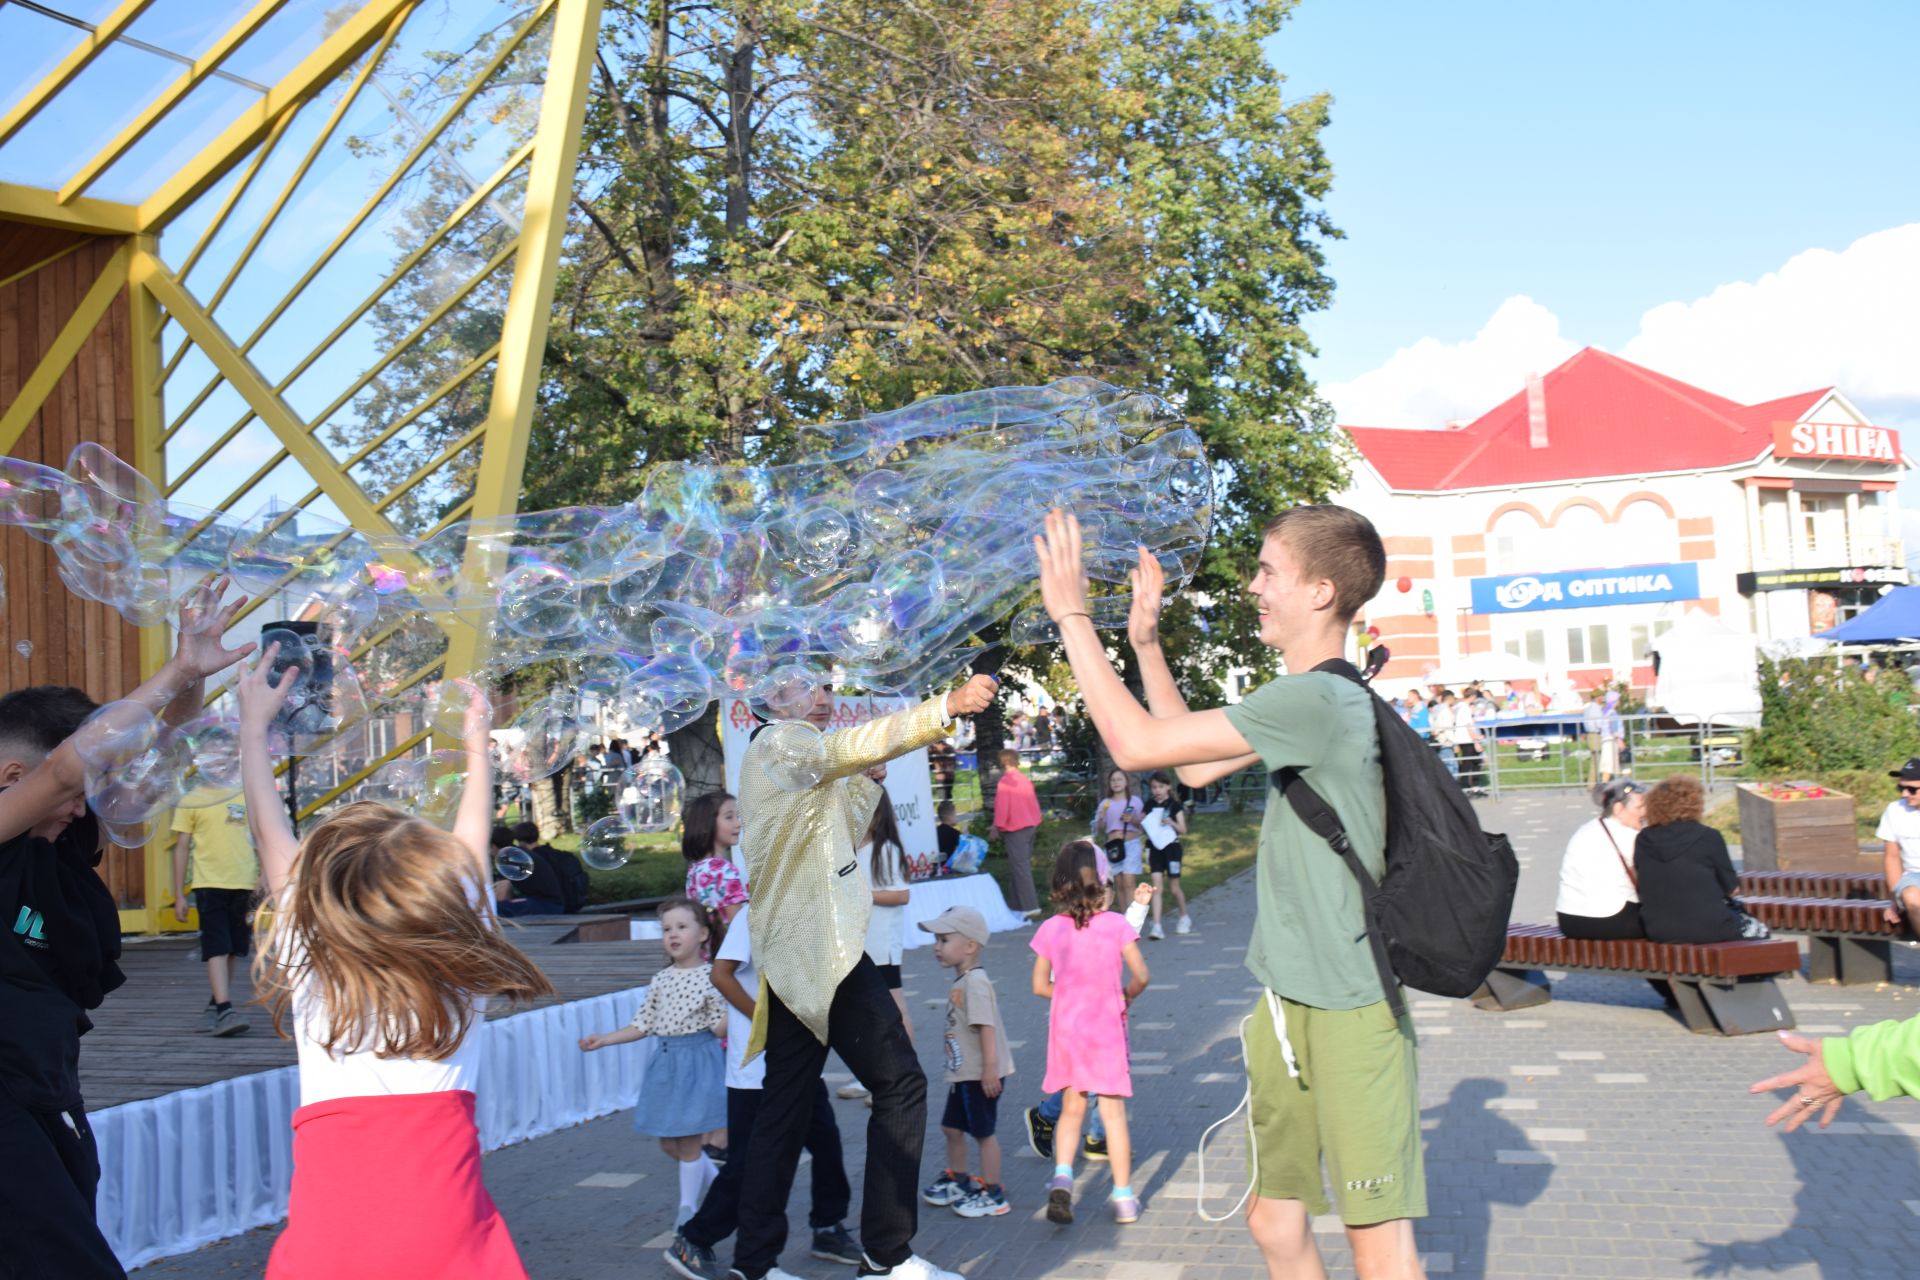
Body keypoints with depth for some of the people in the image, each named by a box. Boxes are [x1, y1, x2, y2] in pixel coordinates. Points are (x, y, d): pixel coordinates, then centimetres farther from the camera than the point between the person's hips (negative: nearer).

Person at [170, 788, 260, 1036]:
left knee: (235, 949, 8)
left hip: (243, 883, 3)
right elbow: (182, 847, 4)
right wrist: (179, 895, 1)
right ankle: (223, 1011, -16)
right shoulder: (191, 801, 4)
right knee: (217, 949, -11)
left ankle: (215, 1004, 22)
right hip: (209, 883, -3)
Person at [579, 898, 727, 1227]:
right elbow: (642, 1026, 11)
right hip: (665, 1062, 6)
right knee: (668, 1142, 12)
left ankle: (688, 1206, 16)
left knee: (689, 1139, -1)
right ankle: (714, 1179, 35)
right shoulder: (661, 980, 7)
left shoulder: (710, 977, -8)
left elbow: (720, 1029, -9)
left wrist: (729, 1017, -31)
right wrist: (604, 1039, 4)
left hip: (698, 1060, -6)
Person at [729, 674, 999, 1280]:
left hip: (794, 954, 10)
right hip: (820, 945, -10)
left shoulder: (785, 754, 23)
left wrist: (864, 771, 16)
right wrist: (947, 707, -32)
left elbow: (843, 828, 25)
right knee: (901, 1084, -7)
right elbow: (850, 747, -25)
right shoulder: (779, 741, -6)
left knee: (785, 1106, 9)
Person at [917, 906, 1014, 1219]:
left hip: (980, 1075, -10)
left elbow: (986, 1027, -24)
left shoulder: (975, 982, -20)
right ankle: (957, 1181, 36)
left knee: (984, 1131, 1)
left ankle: (992, 1194, 11)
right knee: (952, 1126, 20)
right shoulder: (961, 982, 10)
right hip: (964, 1073, 10)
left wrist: (990, 1069, -26)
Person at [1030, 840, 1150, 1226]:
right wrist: (1125, 997, 8)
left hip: (1066, 1028, 2)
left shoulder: (1051, 929, -3)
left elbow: (1040, 986, 2)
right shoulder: (1115, 925, -8)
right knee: (1113, 1112, 6)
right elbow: (1140, 976, -11)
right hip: (1106, 1026, -2)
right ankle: (1124, 1197, 10)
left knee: (1072, 1108, 15)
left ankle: (1062, 1176, -6)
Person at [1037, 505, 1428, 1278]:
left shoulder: (1317, 699, -20)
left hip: (1351, 1013, -10)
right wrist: (1145, 643, 19)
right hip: (1288, 1005, 10)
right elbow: (1194, 767, 22)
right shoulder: (1316, 699, 12)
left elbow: (1135, 744, -20)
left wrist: (1073, 616, -11)